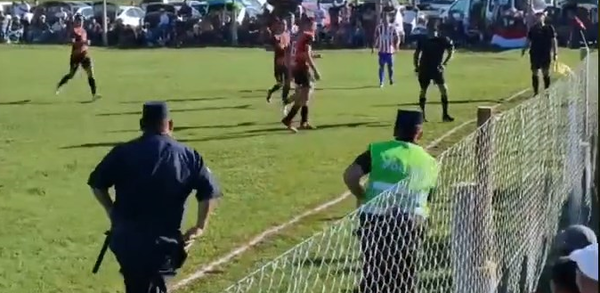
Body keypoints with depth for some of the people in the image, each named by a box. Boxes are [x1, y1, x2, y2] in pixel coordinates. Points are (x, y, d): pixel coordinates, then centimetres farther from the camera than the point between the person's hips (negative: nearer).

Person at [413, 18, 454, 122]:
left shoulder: (442, 40, -5)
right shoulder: (422, 40, 0)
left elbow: (451, 51, 5)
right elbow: (416, 54, 10)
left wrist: (444, 63, -3)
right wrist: (417, 67, 5)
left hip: (437, 68, -1)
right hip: (424, 69, 1)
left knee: (444, 89, -13)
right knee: (423, 91, 8)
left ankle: (445, 114, -7)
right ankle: (421, 114, 20)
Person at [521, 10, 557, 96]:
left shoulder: (549, 28, -1)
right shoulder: (533, 29, 6)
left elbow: (554, 41, 0)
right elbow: (528, 41, 10)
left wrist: (555, 53, -5)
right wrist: (524, 49, -6)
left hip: (546, 54, -2)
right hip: (534, 54, 2)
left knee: (546, 73, 0)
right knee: (535, 73, 3)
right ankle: (536, 92, 12)